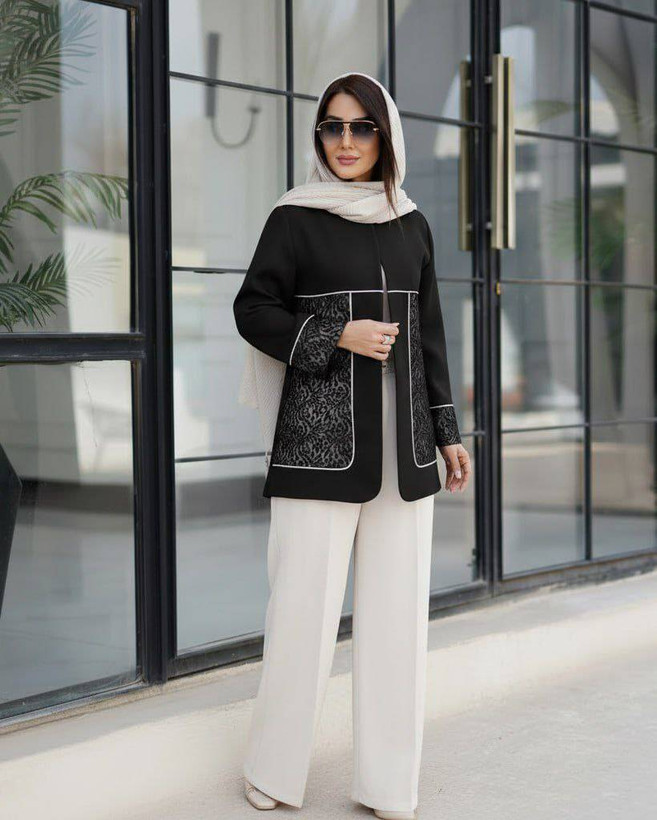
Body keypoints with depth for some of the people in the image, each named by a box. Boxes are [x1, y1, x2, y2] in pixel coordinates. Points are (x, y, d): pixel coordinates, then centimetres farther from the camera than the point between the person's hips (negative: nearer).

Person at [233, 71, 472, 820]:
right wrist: (337, 337, -13)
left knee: (397, 607, 3)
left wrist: (447, 432, 11)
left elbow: (428, 333, 15)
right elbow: (253, 309, 0)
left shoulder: (412, 225, 12)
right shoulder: (294, 218, 1)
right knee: (305, 604, -4)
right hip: (320, 436, -4)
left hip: (402, 440, 4)